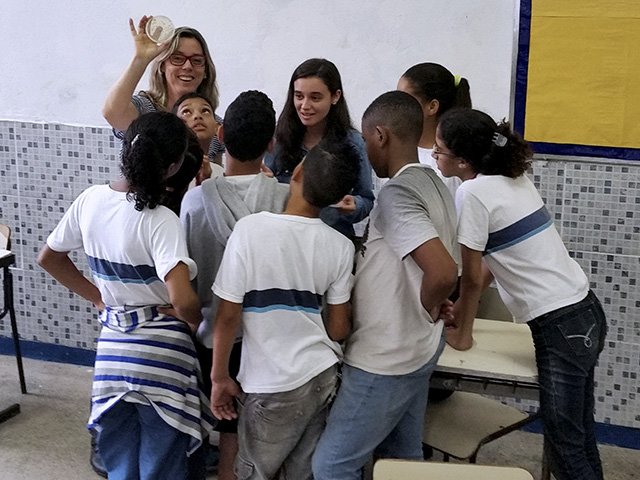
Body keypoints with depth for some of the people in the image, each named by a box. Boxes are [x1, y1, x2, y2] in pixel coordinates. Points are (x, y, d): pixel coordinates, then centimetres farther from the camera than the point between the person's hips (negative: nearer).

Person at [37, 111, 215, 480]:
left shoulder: (90, 200, -1)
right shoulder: (160, 221, -19)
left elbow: (49, 257, 13)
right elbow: (183, 300, -30)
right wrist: (196, 322, -9)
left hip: (112, 350, 6)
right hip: (161, 353, -5)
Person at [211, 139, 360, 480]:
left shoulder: (250, 229, -17)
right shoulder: (341, 246, -6)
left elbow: (228, 316, -13)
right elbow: (339, 328, 1)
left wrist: (219, 376, 0)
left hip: (272, 385, -4)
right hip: (323, 375, 4)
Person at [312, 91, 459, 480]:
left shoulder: (396, 194, -22)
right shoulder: (432, 183, 7)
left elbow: (443, 272, -34)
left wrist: (426, 307, -16)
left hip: (385, 359, -9)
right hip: (416, 350, 10)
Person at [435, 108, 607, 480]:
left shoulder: (473, 192, -15)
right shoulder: (513, 178, 9)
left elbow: (473, 276, -8)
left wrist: (462, 333, 5)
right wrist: (460, 308, 22)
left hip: (561, 328, -9)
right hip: (585, 313, 9)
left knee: (565, 446, 3)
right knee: (579, 437, 20)